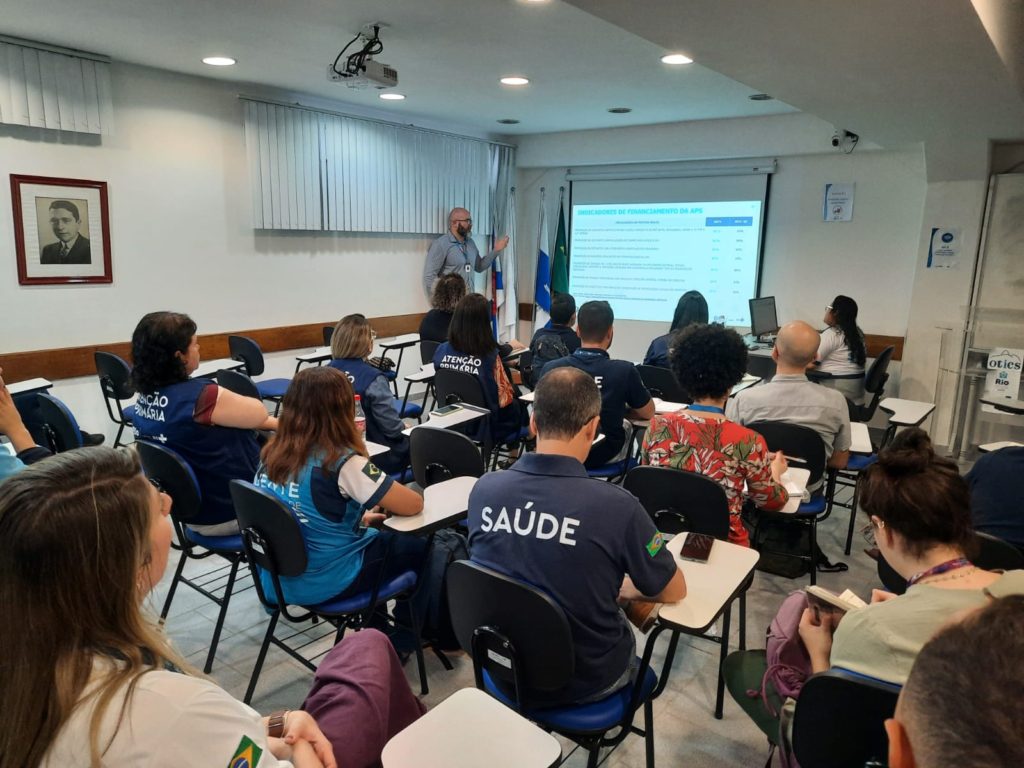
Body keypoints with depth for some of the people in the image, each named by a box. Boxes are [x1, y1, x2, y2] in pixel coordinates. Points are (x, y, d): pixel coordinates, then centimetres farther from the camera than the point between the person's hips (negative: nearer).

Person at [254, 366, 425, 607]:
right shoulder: (342, 462, -25)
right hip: (324, 583, -7)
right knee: (421, 546, 14)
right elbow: (413, 505, -18)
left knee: (379, 534, 28)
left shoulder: (271, 453, -4)